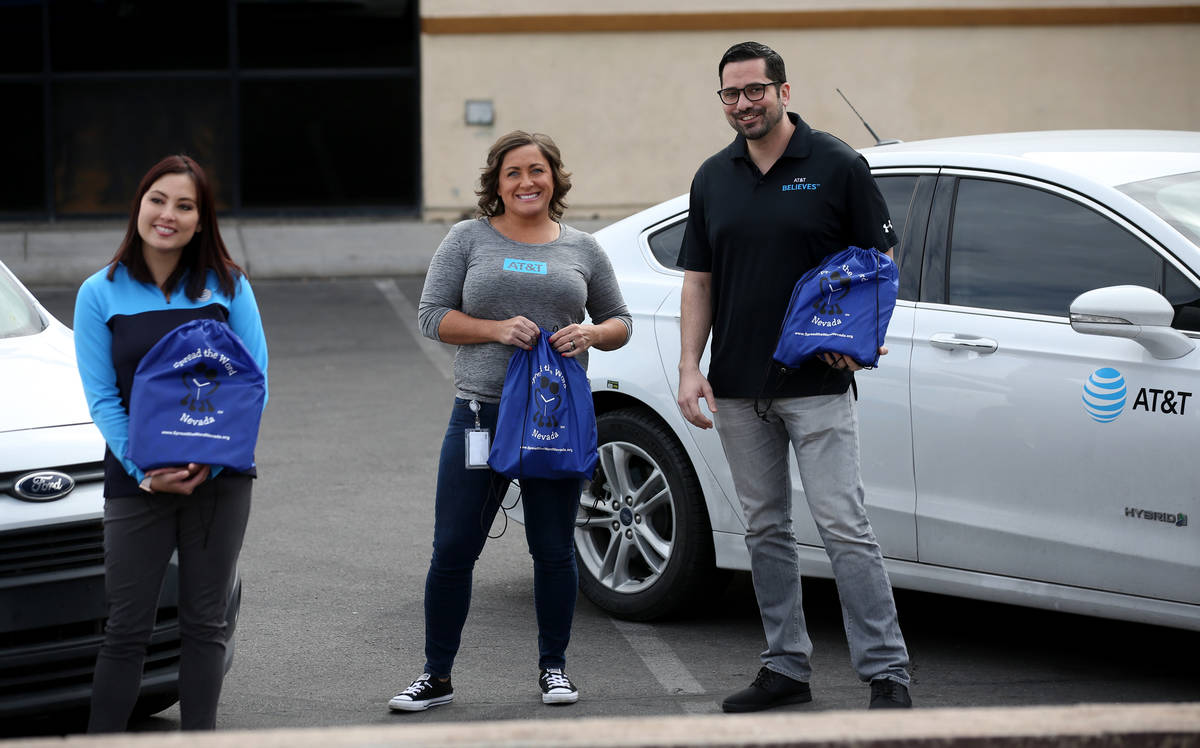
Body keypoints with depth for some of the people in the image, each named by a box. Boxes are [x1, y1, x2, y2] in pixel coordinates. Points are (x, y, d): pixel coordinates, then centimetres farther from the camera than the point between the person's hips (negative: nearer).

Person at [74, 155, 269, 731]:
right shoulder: (101, 294, 2)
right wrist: (146, 471, -15)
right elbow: (102, 398, -1)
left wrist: (213, 458, -14)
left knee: (205, 623, 6)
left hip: (220, 481, 1)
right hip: (136, 484, -1)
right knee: (127, 628, 0)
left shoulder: (228, 286, 4)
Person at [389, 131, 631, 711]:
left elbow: (620, 322, 17)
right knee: (453, 550, -2)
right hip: (480, 413, -1)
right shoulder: (469, 239, 6)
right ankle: (436, 675, 9)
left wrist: (592, 334, -6)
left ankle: (553, 667, 21)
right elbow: (432, 315, 2)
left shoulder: (582, 249, 11)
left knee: (554, 550, 5)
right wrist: (498, 329, -12)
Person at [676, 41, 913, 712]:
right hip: (737, 388, 5)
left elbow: (880, 260, -1)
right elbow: (698, 280, 13)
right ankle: (786, 667, 18)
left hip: (817, 384, -5)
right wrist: (691, 367, 2)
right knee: (766, 529, 10)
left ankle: (887, 673, -8)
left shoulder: (837, 165, -3)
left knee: (843, 524, -10)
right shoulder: (714, 179, 11)